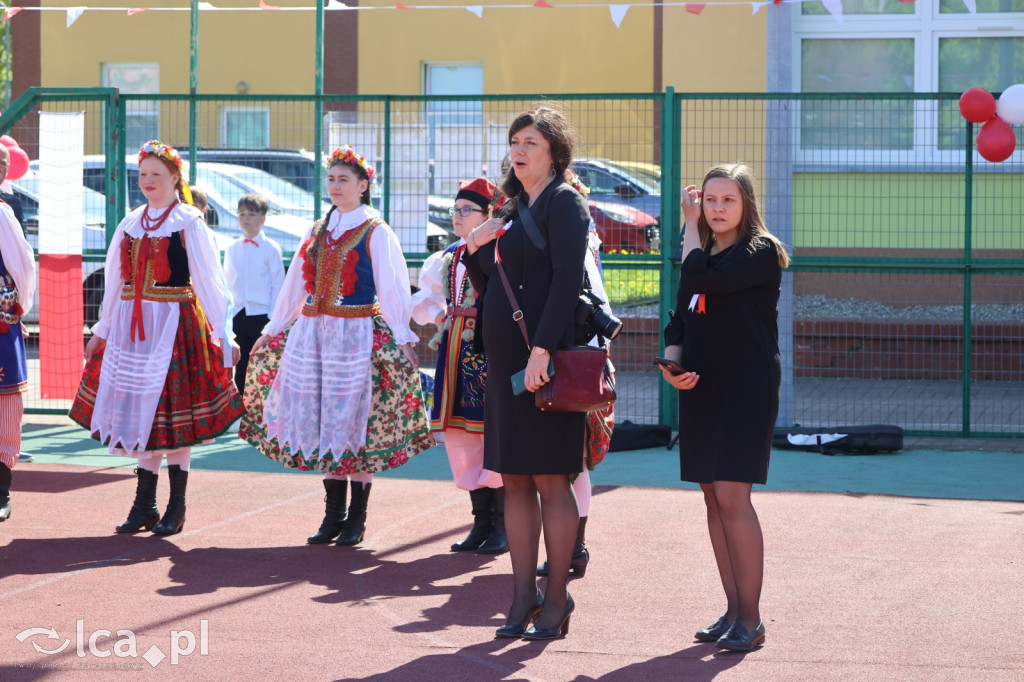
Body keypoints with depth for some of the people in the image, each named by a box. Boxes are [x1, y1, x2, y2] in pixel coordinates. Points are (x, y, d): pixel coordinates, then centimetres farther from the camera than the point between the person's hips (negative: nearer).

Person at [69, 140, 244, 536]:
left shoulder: (189, 224, -4)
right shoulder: (130, 225, 11)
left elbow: (208, 282, -7)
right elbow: (116, 281, 17)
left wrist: (223, 335, -10)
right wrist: (102, 331, 20)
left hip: (175, 324, -5)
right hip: (132, 328, 5)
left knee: (174, 413, -2)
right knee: (139, 411, 5)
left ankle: (176, 509, 5)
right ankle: (144, 507, 12)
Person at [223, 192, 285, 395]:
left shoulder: (271, 248, -4)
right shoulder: (232, 249, 9)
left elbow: (278, 285, -3)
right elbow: (227, 283, 13)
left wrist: (273, 317, -8)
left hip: (261, 315, -4)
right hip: (238, 315, 4)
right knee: (240, 365, 7)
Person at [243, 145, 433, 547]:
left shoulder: (375, 232, -2)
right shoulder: (318, 231, 15)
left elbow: (391, 289, -7)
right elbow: (295, 285, 20)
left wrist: (403, 337, -14)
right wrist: (273, 329, 21)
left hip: (356, 333, -6)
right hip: (313, 332, 6)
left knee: (355, 420, -5)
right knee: (321, 420, 4)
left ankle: (356, 520, 1)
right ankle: (333, 514, 11)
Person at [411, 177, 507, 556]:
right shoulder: (447, 258, 14)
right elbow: (425, 294, 27)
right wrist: (437, 314, 10)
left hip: (489, 350, -7)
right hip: (456, 351, 7)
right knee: (461, 434, 7)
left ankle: (503, 524, 2)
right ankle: (482, 520, 16)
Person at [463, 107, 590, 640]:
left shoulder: (564, 202, -6)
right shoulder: (512, 210, 18)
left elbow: (567, 279, -16)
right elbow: (490, 286, 23)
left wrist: (542, 349, -23)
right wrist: (475, 249, 3)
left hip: (545, 360, -8)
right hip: (504, 360, 8)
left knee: (549, 480, -4)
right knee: (515, 481, 8)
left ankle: (556, 598, 3)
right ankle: (524, 596, 12)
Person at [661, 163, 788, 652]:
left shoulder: (761, 252, -7)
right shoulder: (703, 255, 15)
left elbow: (701, 279, -21)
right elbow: (680, 319, 14)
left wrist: (690, 226, -6)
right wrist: (672, 364, -6)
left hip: (747, 387, -7)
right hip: (701, 388, 7)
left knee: (732, 496, -14)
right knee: (713, 497, 6)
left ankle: (751, 618, -9)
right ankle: (733, 609, 13)